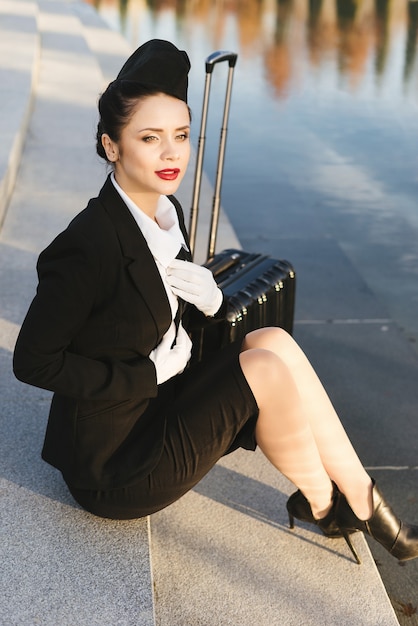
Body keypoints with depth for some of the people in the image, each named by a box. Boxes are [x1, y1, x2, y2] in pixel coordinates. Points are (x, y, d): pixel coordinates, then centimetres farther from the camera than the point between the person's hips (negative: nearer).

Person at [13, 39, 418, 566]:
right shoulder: (90, 244, -25)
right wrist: (149, 374, -18)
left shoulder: (166, 212, 1)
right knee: (266, 369, -16)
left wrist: (208, 303, -11)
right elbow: (34, 360, -22)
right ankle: (323, 505, 9)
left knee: (273, 340, -5)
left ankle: (359, 497, 4)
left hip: (155, 409, 8)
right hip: (112, 468, -8)